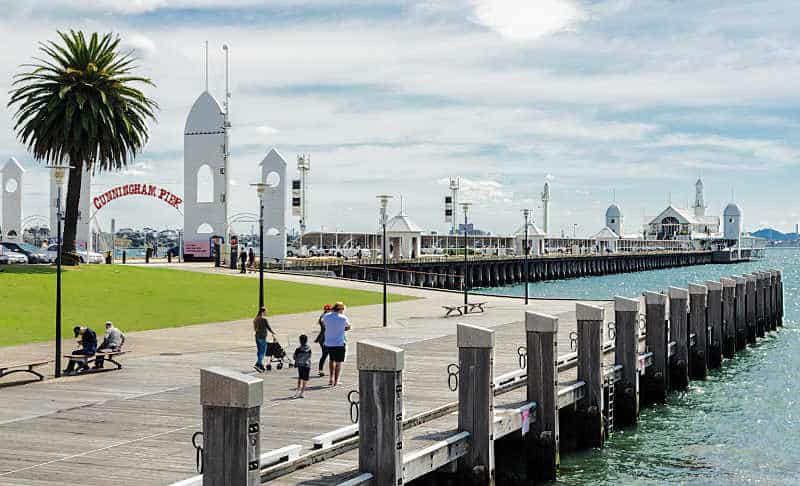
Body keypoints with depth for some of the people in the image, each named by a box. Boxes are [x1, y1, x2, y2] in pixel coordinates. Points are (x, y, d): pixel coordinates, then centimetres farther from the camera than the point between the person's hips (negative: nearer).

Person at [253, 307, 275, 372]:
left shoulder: (255, 319, 7)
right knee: (263, 352, -2)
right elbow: (268, 328, -9)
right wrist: (273, 333, 6)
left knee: (259, 351, 13)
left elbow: (254, 329, 13)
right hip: (262, 337, -8)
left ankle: (261, 366, 18)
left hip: (257, 336, 8)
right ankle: (257, 364, -14)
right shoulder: (264, 319, -15)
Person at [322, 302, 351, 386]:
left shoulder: (326, 316, -3)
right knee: (338, 362, 7)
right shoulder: (343, 318, -12)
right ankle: (336, 381, 6)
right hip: (340, 343, -4)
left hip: (329, 343, 4)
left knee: (332, 360, 24)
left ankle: (331, 378, 17)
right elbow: (348, 327, 3)